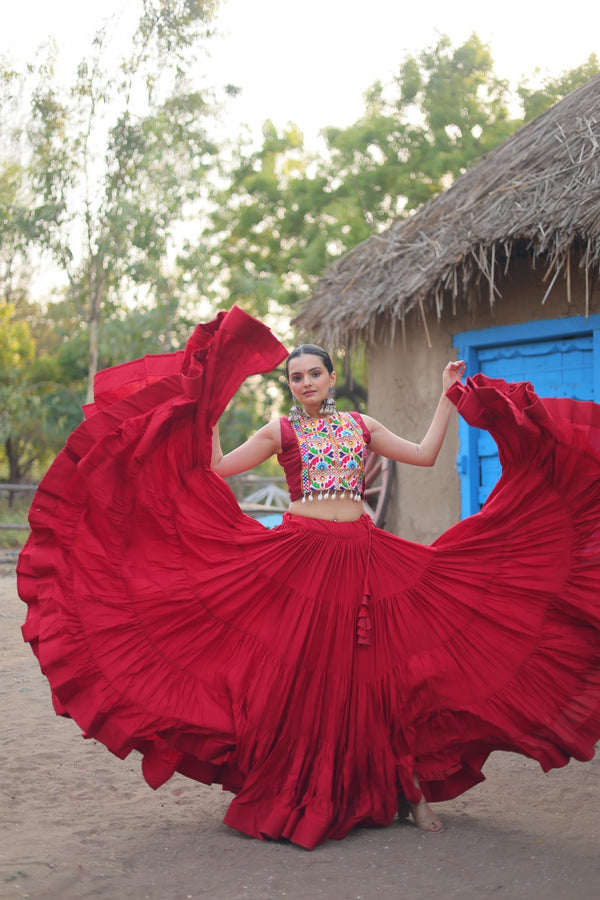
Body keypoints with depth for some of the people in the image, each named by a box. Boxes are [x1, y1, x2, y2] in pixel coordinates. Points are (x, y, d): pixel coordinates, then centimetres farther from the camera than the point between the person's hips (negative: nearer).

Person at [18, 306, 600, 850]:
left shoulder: (361, 425, 14)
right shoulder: (280, 432, 7)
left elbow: (425, 454, 14)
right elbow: (217, 467, -2)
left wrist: (448, 399, 15)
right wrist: (208, 407, -5)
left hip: (362, 554, 2)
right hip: (299, 555, -2)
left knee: (369, 669, 1)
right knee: (299, 671, -1)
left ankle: (404, 786, 12)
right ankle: (296, 796, 12)